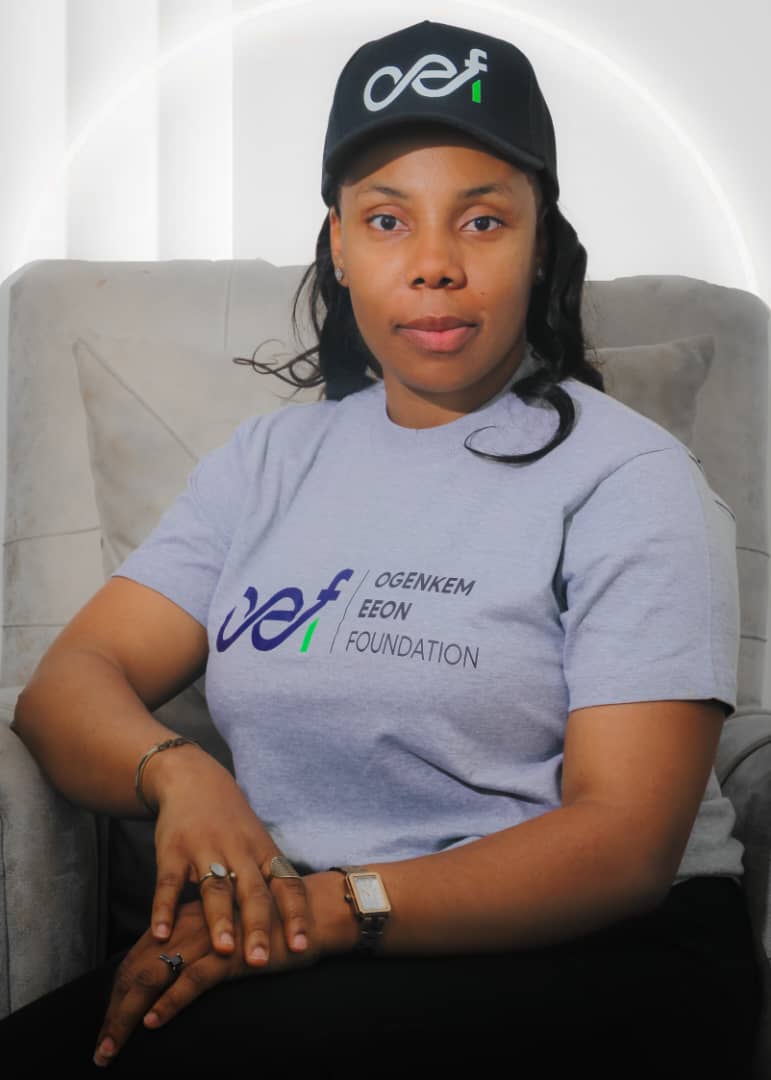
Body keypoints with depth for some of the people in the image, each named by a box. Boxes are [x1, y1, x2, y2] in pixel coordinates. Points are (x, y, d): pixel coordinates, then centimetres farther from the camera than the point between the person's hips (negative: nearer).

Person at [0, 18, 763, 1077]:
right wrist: (177, 773, -19)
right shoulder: (270, 459, 13)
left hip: (590, 956, -4)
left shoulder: (626, 476, -4)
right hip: (292, 937, 4)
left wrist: (337, 906, -25)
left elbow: (625, 840, -13)